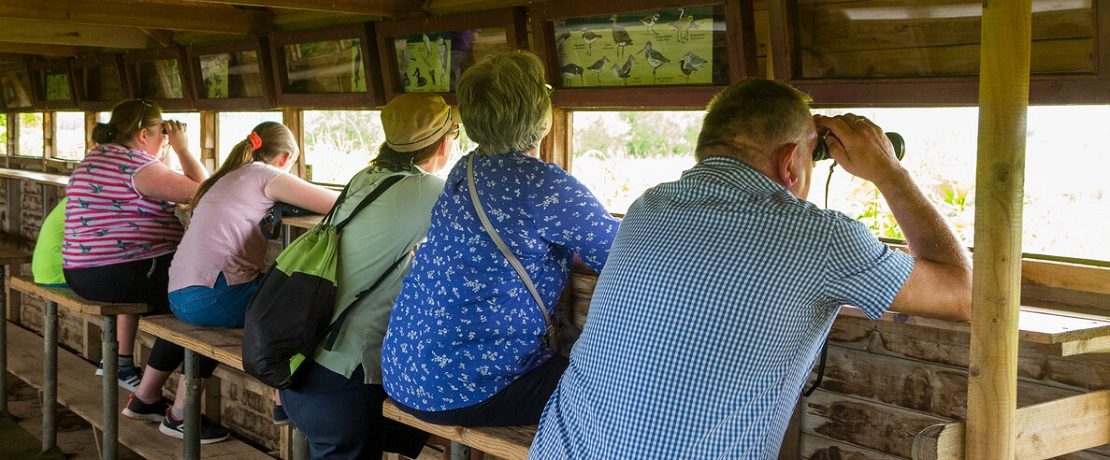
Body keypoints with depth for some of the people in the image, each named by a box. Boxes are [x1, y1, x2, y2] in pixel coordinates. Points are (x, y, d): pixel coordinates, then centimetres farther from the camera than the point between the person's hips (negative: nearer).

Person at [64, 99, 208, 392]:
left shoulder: (97, 157, 16)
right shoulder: (135, 163, -15)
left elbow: (166, 186, 24)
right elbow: (203, 192, -16)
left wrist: (170, 148, 18)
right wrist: (182, 148, -3)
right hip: (119, 275, -10)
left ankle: (121, 361, 36)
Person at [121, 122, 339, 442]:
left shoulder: (229, 176, 23)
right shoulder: (264, 175, -1)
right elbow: (334, 202, -7)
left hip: (179, 295, 9)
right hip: (211, 296, -9)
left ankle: (144, 399, 44)